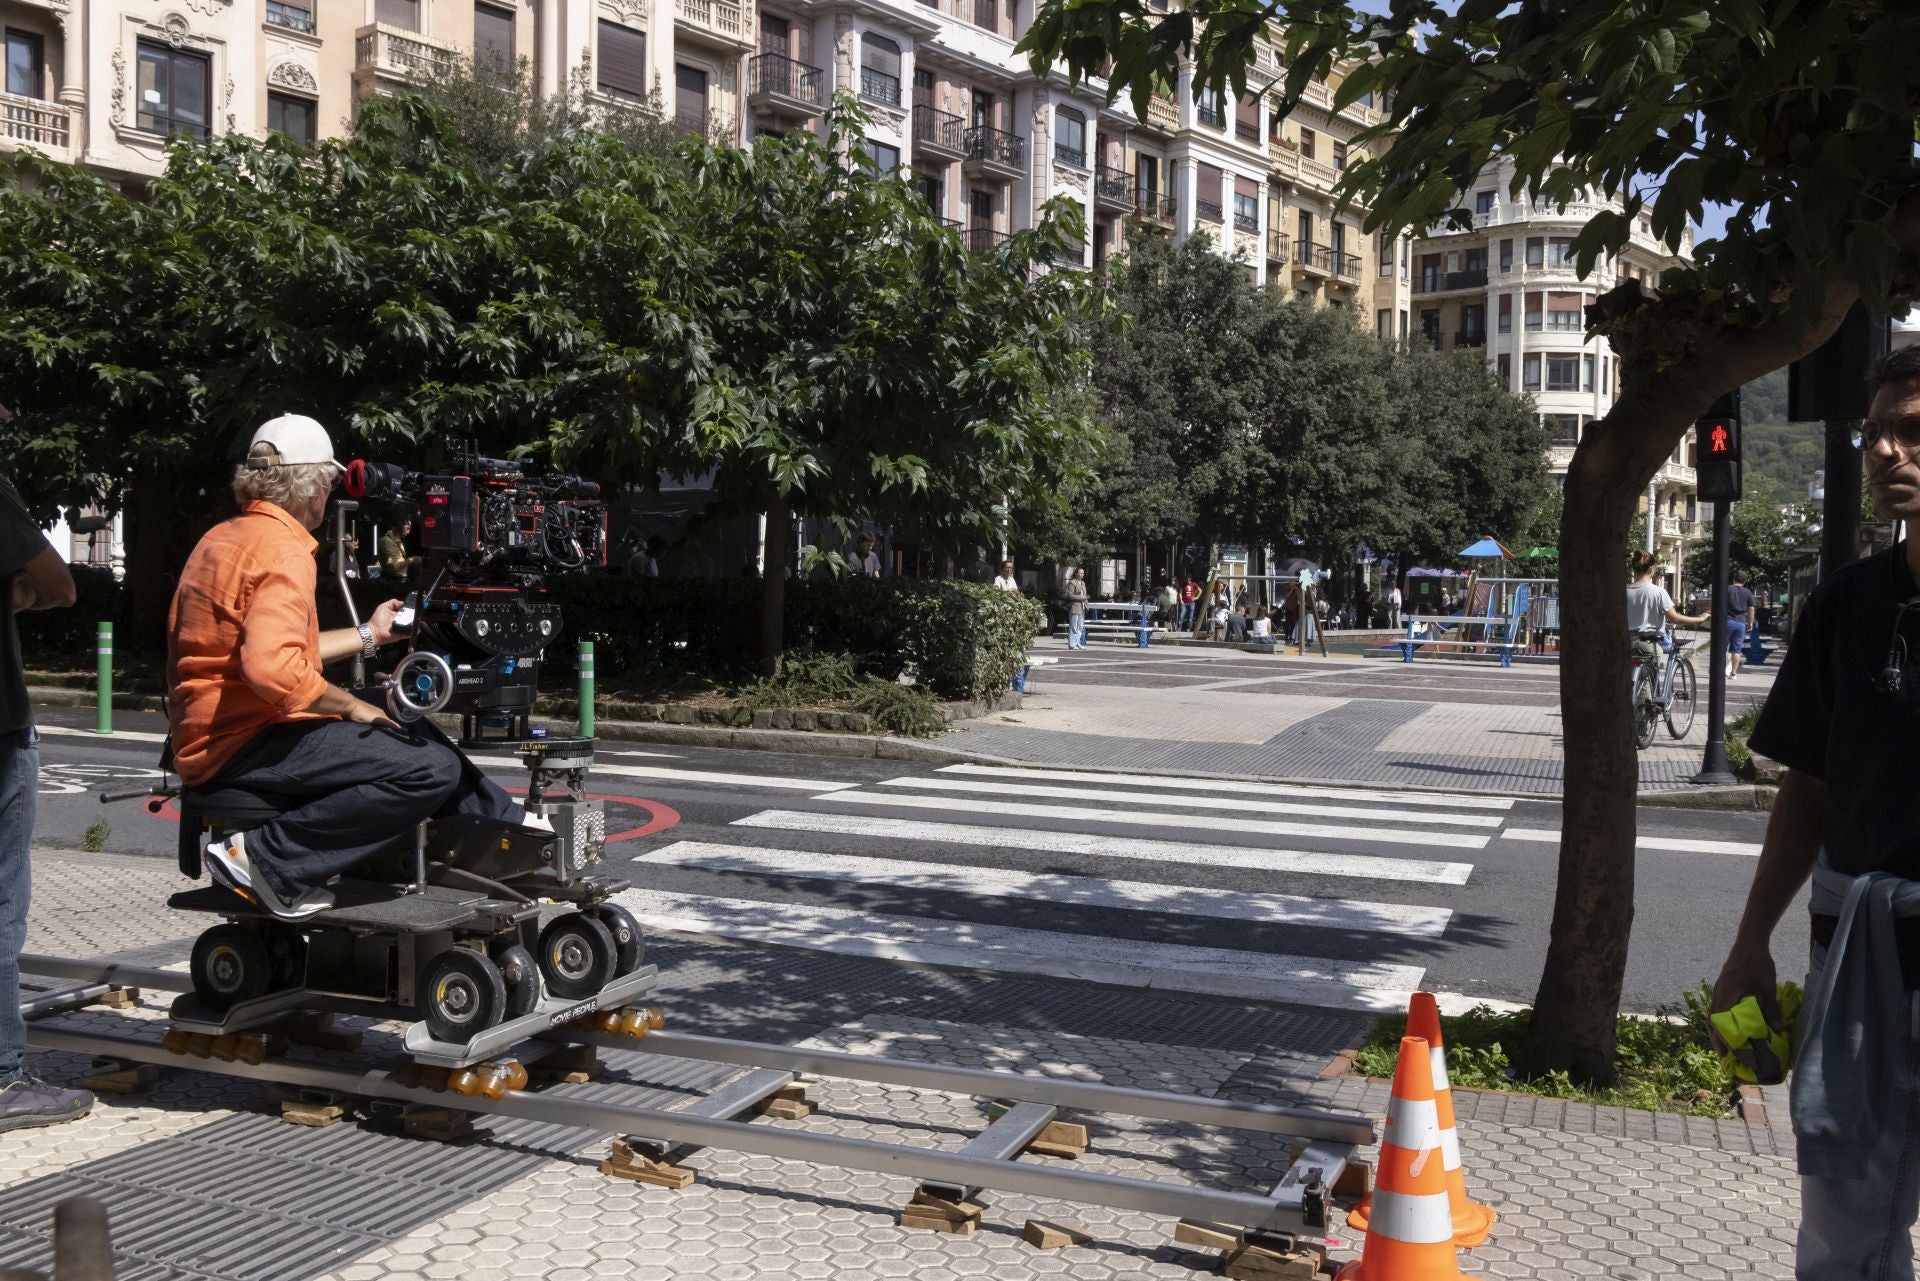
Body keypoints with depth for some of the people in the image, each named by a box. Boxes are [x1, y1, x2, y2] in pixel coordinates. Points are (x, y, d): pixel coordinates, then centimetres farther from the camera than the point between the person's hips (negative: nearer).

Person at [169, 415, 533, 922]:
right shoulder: (284, 550, -18)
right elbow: (273, 669, -32)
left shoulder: (225, 538, 15)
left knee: (415, 735, 21)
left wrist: (367, 634, 31)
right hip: (242, 742, -11)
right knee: (430, 770, -21)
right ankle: (265, 857, -17)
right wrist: (351, 707, -16)